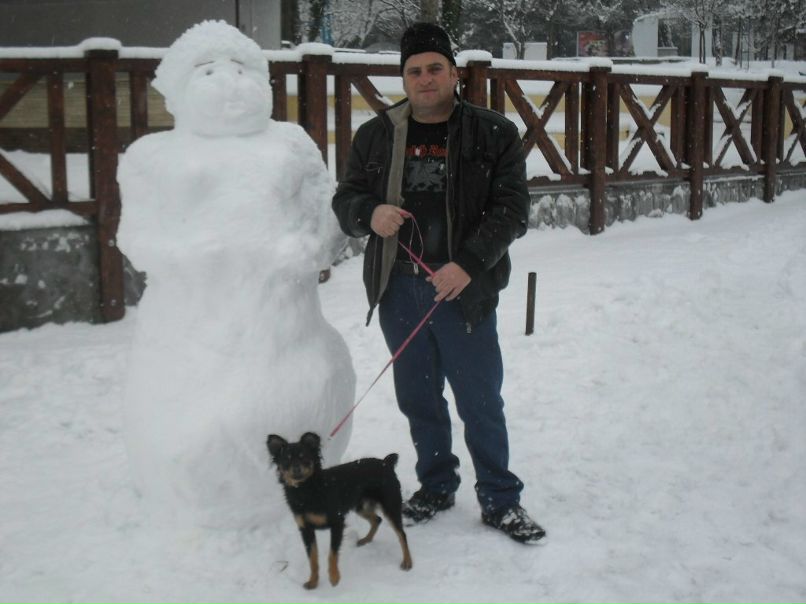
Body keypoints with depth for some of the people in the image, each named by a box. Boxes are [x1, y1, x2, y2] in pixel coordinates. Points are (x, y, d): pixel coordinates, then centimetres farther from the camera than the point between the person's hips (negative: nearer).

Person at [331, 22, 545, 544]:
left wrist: (468, 263, -21)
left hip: (465, 290, -3)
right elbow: (345, 199, 10)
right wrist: (370, 214, -14)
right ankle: (436, 486, 33)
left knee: (481, 401, 4)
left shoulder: (494, 135, -3)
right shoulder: (377, 135, 6)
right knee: (418, 397, 15)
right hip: (398, 289, 3)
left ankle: (501, 500, 19)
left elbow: (512, 210, -8)